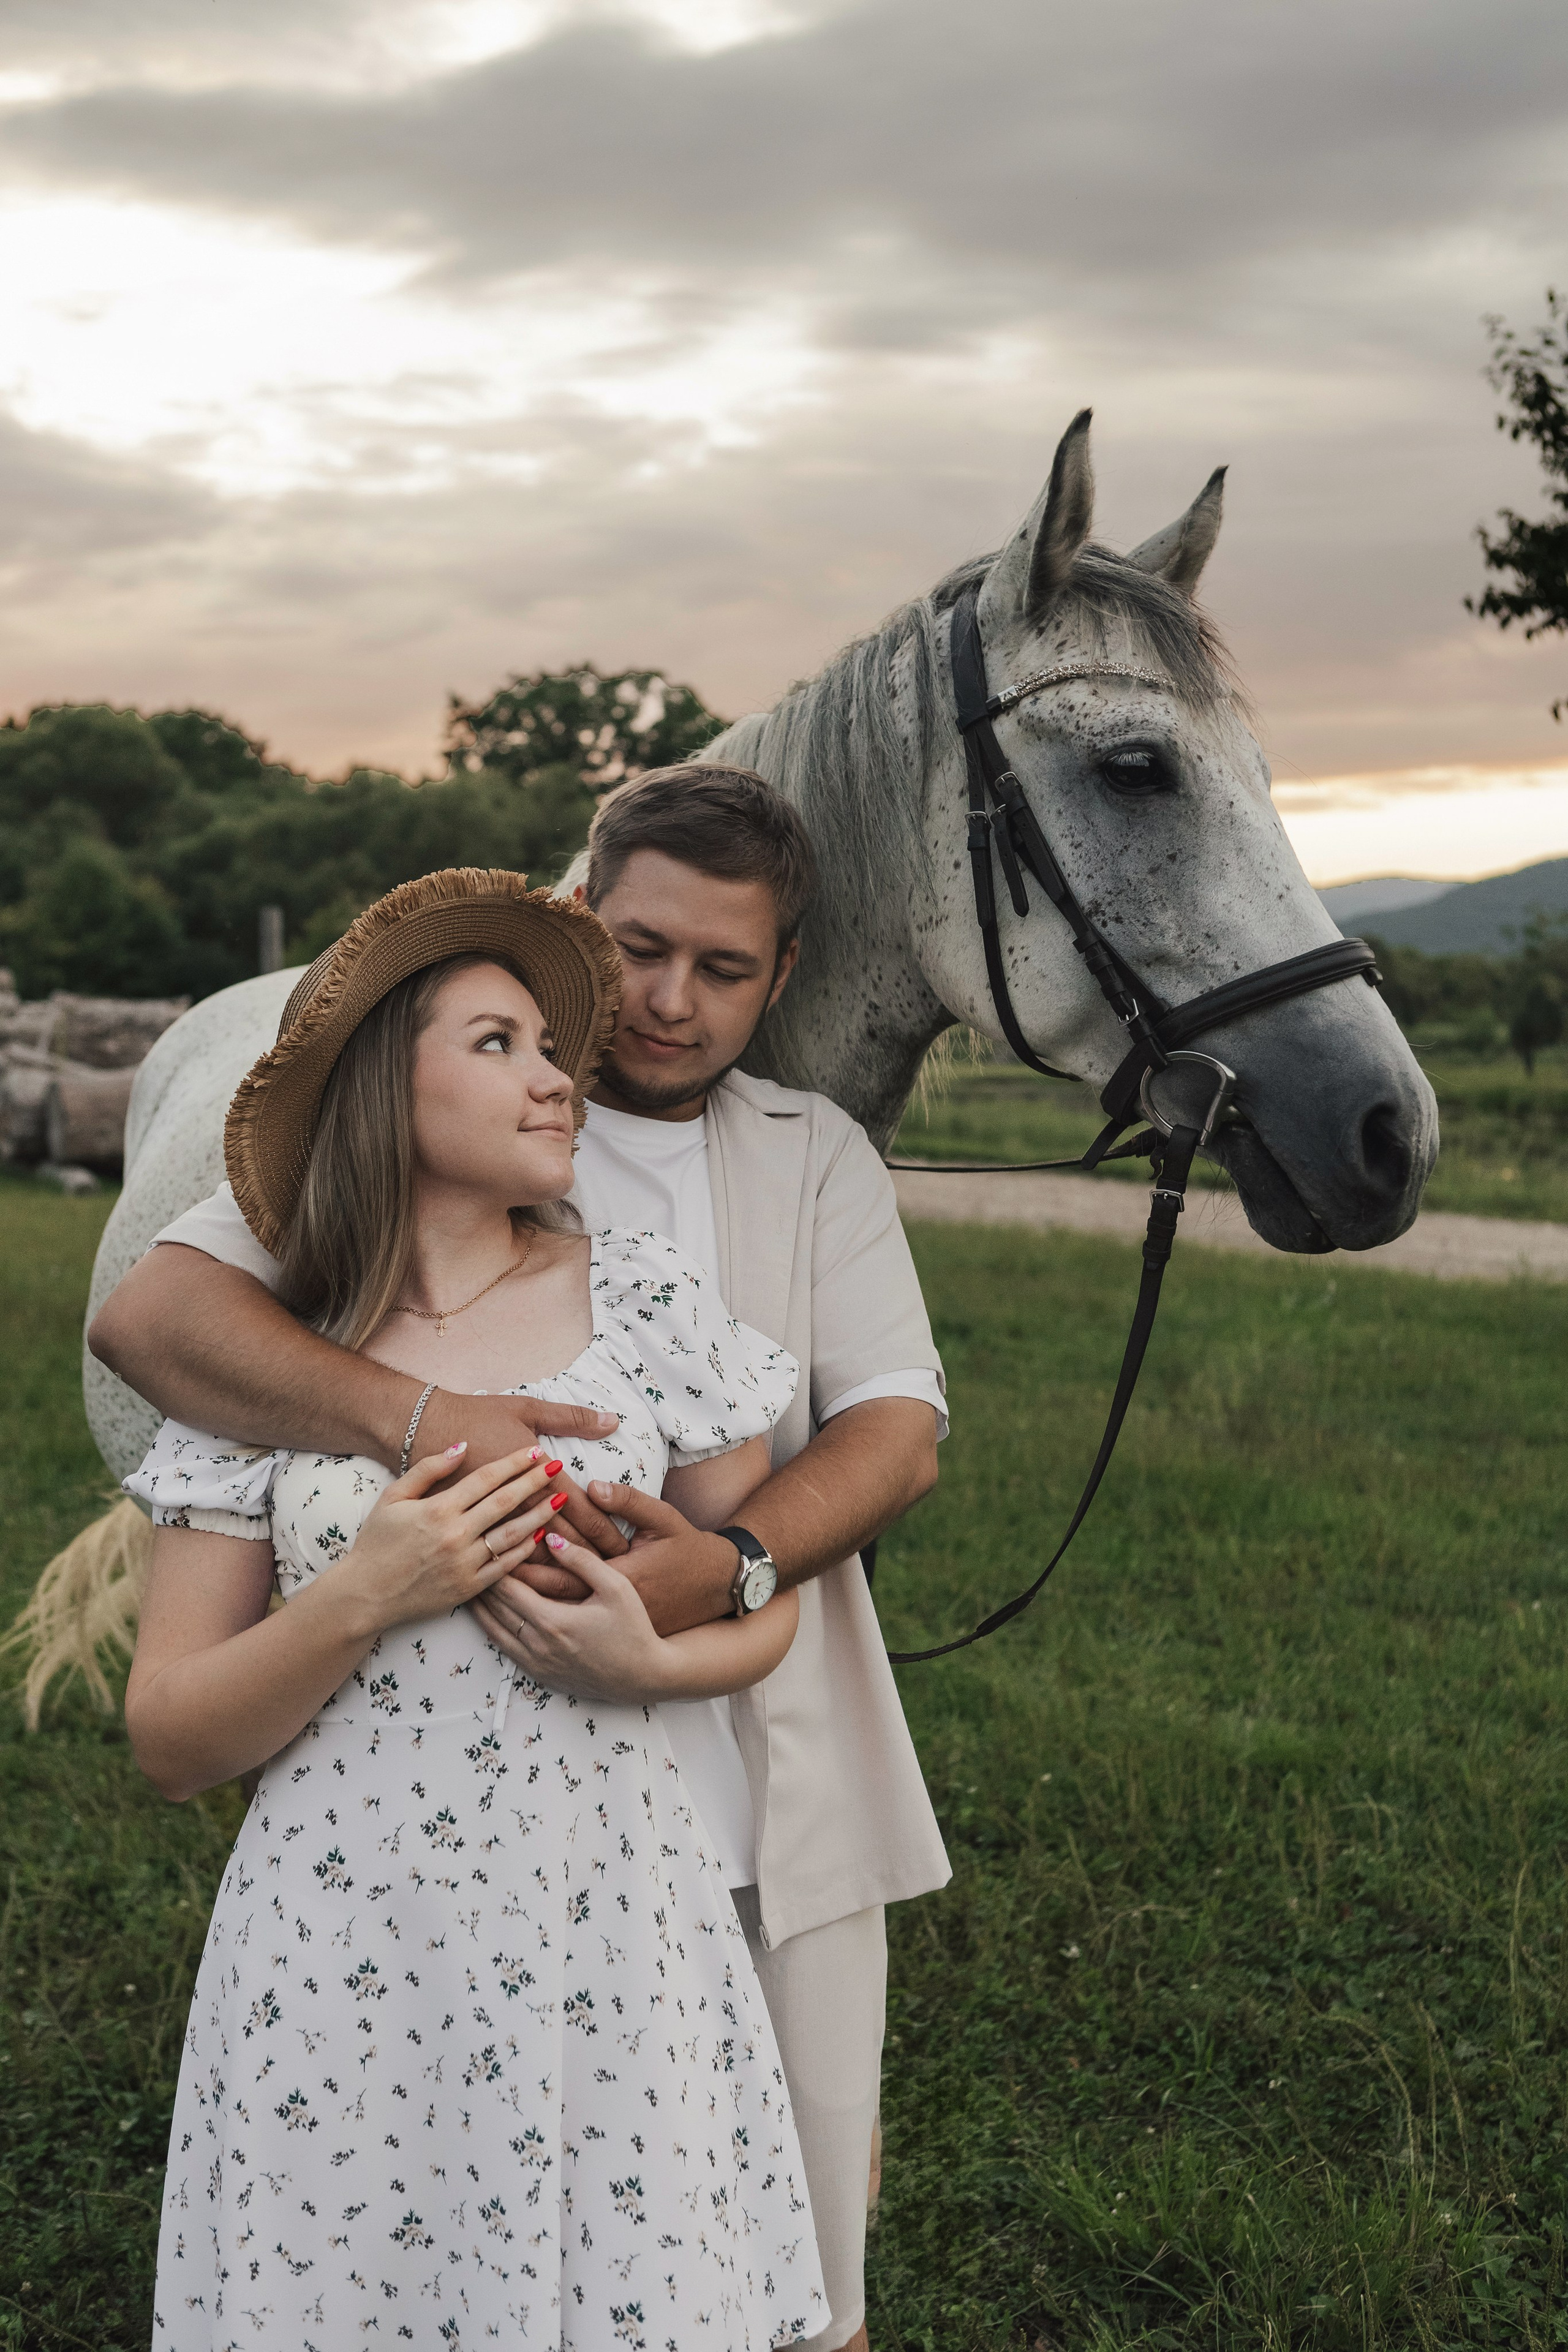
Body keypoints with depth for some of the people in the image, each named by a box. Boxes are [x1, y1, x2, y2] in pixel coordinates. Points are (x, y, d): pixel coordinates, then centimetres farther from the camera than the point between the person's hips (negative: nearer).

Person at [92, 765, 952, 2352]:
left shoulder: (817, 1153, 10)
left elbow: (898, 1429, -2)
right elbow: (151, 1312, -13)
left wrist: (728, 1563, -23)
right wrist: (418, 1419, -31)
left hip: (779, 1811, 3)